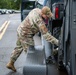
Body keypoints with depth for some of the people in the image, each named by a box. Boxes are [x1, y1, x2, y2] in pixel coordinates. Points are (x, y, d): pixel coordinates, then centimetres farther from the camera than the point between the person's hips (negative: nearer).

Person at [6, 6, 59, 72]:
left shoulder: (37, 10, -8)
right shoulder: (39, 21, -33)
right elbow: (46, 35, -33)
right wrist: (57, 42, -33)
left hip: (20, 29, 10)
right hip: (25, 35, -10)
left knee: (19, 48, 24)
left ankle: (10, 63, 40)